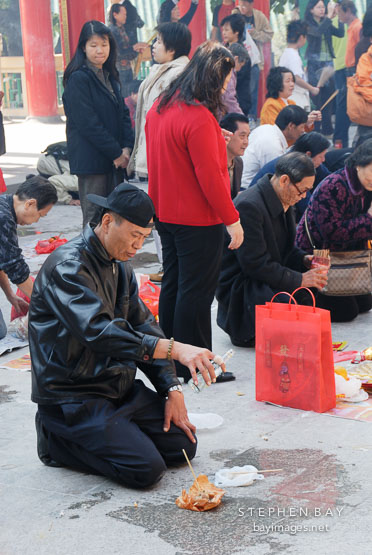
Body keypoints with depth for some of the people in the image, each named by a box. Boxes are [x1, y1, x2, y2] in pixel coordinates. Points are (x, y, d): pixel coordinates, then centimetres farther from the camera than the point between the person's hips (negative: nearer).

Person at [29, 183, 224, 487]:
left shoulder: (119, 265, 10)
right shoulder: (68, 266, -20)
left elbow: (144, 326, 13)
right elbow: (98, 332, -35)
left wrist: (172, 389, 1)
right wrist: (174, 349, -41)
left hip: (119, 386, 9)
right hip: (73, 396, -8)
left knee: (183, 445, 0)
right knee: (147, 468, -18)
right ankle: (59, 440, 0)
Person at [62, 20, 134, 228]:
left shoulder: (110, 76, 14)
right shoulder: (78, 79, -10)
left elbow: (123, 113, 12)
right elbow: (88, 123, -15)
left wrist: (126, 148, -4)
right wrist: (116, 153, -14)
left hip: (115, 160, 7)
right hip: (91, 160, -7)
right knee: (95, 219, -4)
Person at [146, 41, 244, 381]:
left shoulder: (160, 107, 6)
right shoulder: (199, 118, -22)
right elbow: (210, 176, -23)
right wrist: (232, 219, -15)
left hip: (166, 214, 9)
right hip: (197, 220, -9)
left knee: (173, 285, 17)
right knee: (196, 292, 0)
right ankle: (191, 367, 7)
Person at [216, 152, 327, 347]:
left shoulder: (284, 201, 6)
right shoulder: (248, 206, -24)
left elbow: (284, 248, 18)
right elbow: (255, 264, -25)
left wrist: (304, 260, -4)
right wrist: (300, 280, -23)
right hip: (239, 286, -10)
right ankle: (245, 331, -4)